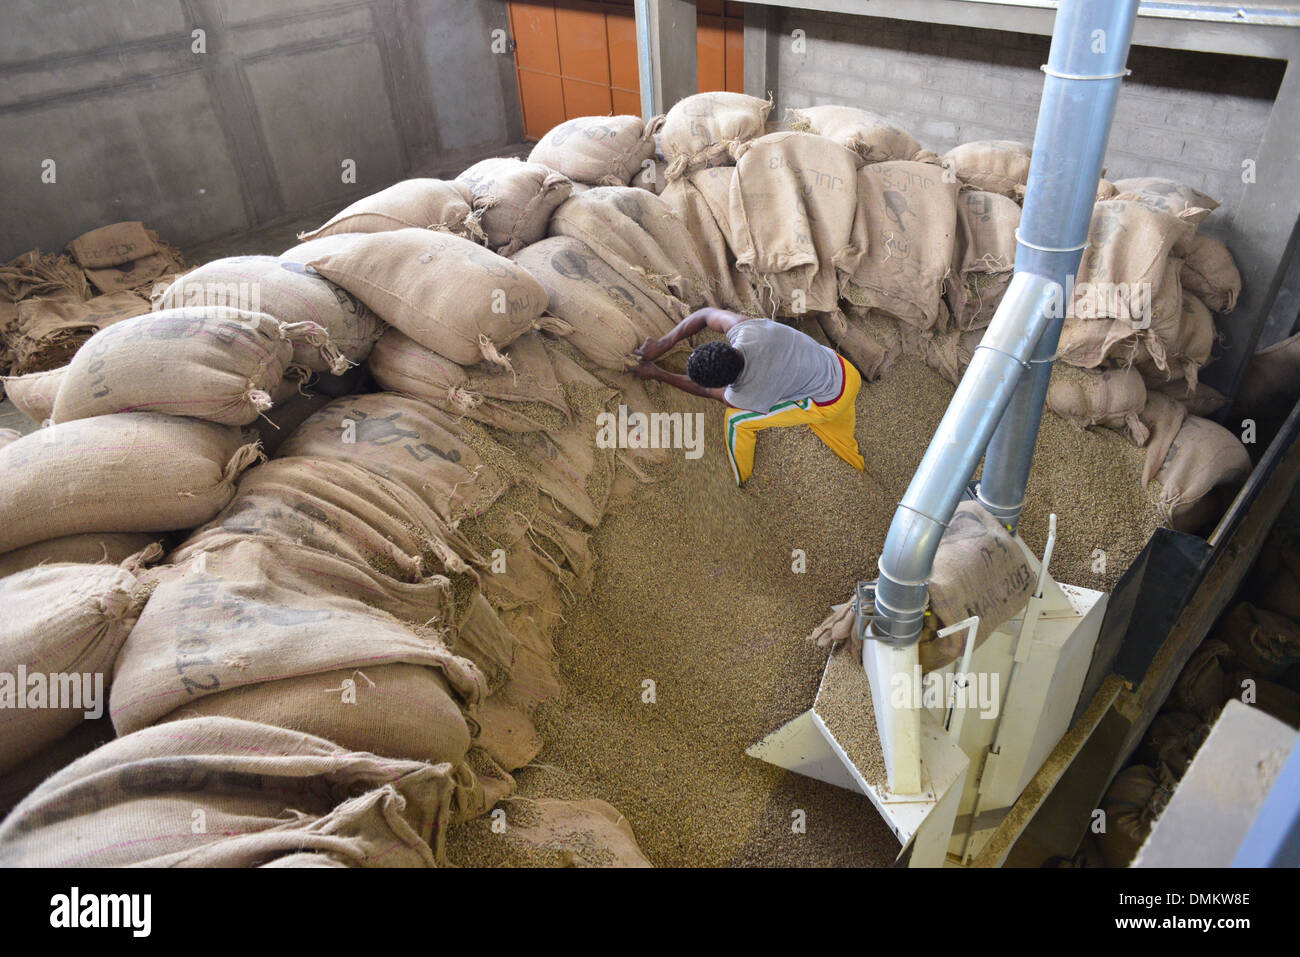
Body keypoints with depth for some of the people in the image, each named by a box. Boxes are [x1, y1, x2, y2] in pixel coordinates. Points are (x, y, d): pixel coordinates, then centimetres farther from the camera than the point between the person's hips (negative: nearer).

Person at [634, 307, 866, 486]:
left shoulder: (750, 396, -33)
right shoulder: (745, 328, -26)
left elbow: (707, 391, -12)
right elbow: (706, 314, -5)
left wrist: (657, 374, -5)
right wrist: (663, 344, -11)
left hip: (828, 404, -6)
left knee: (736, 419, -2)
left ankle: (738, 484, 21)